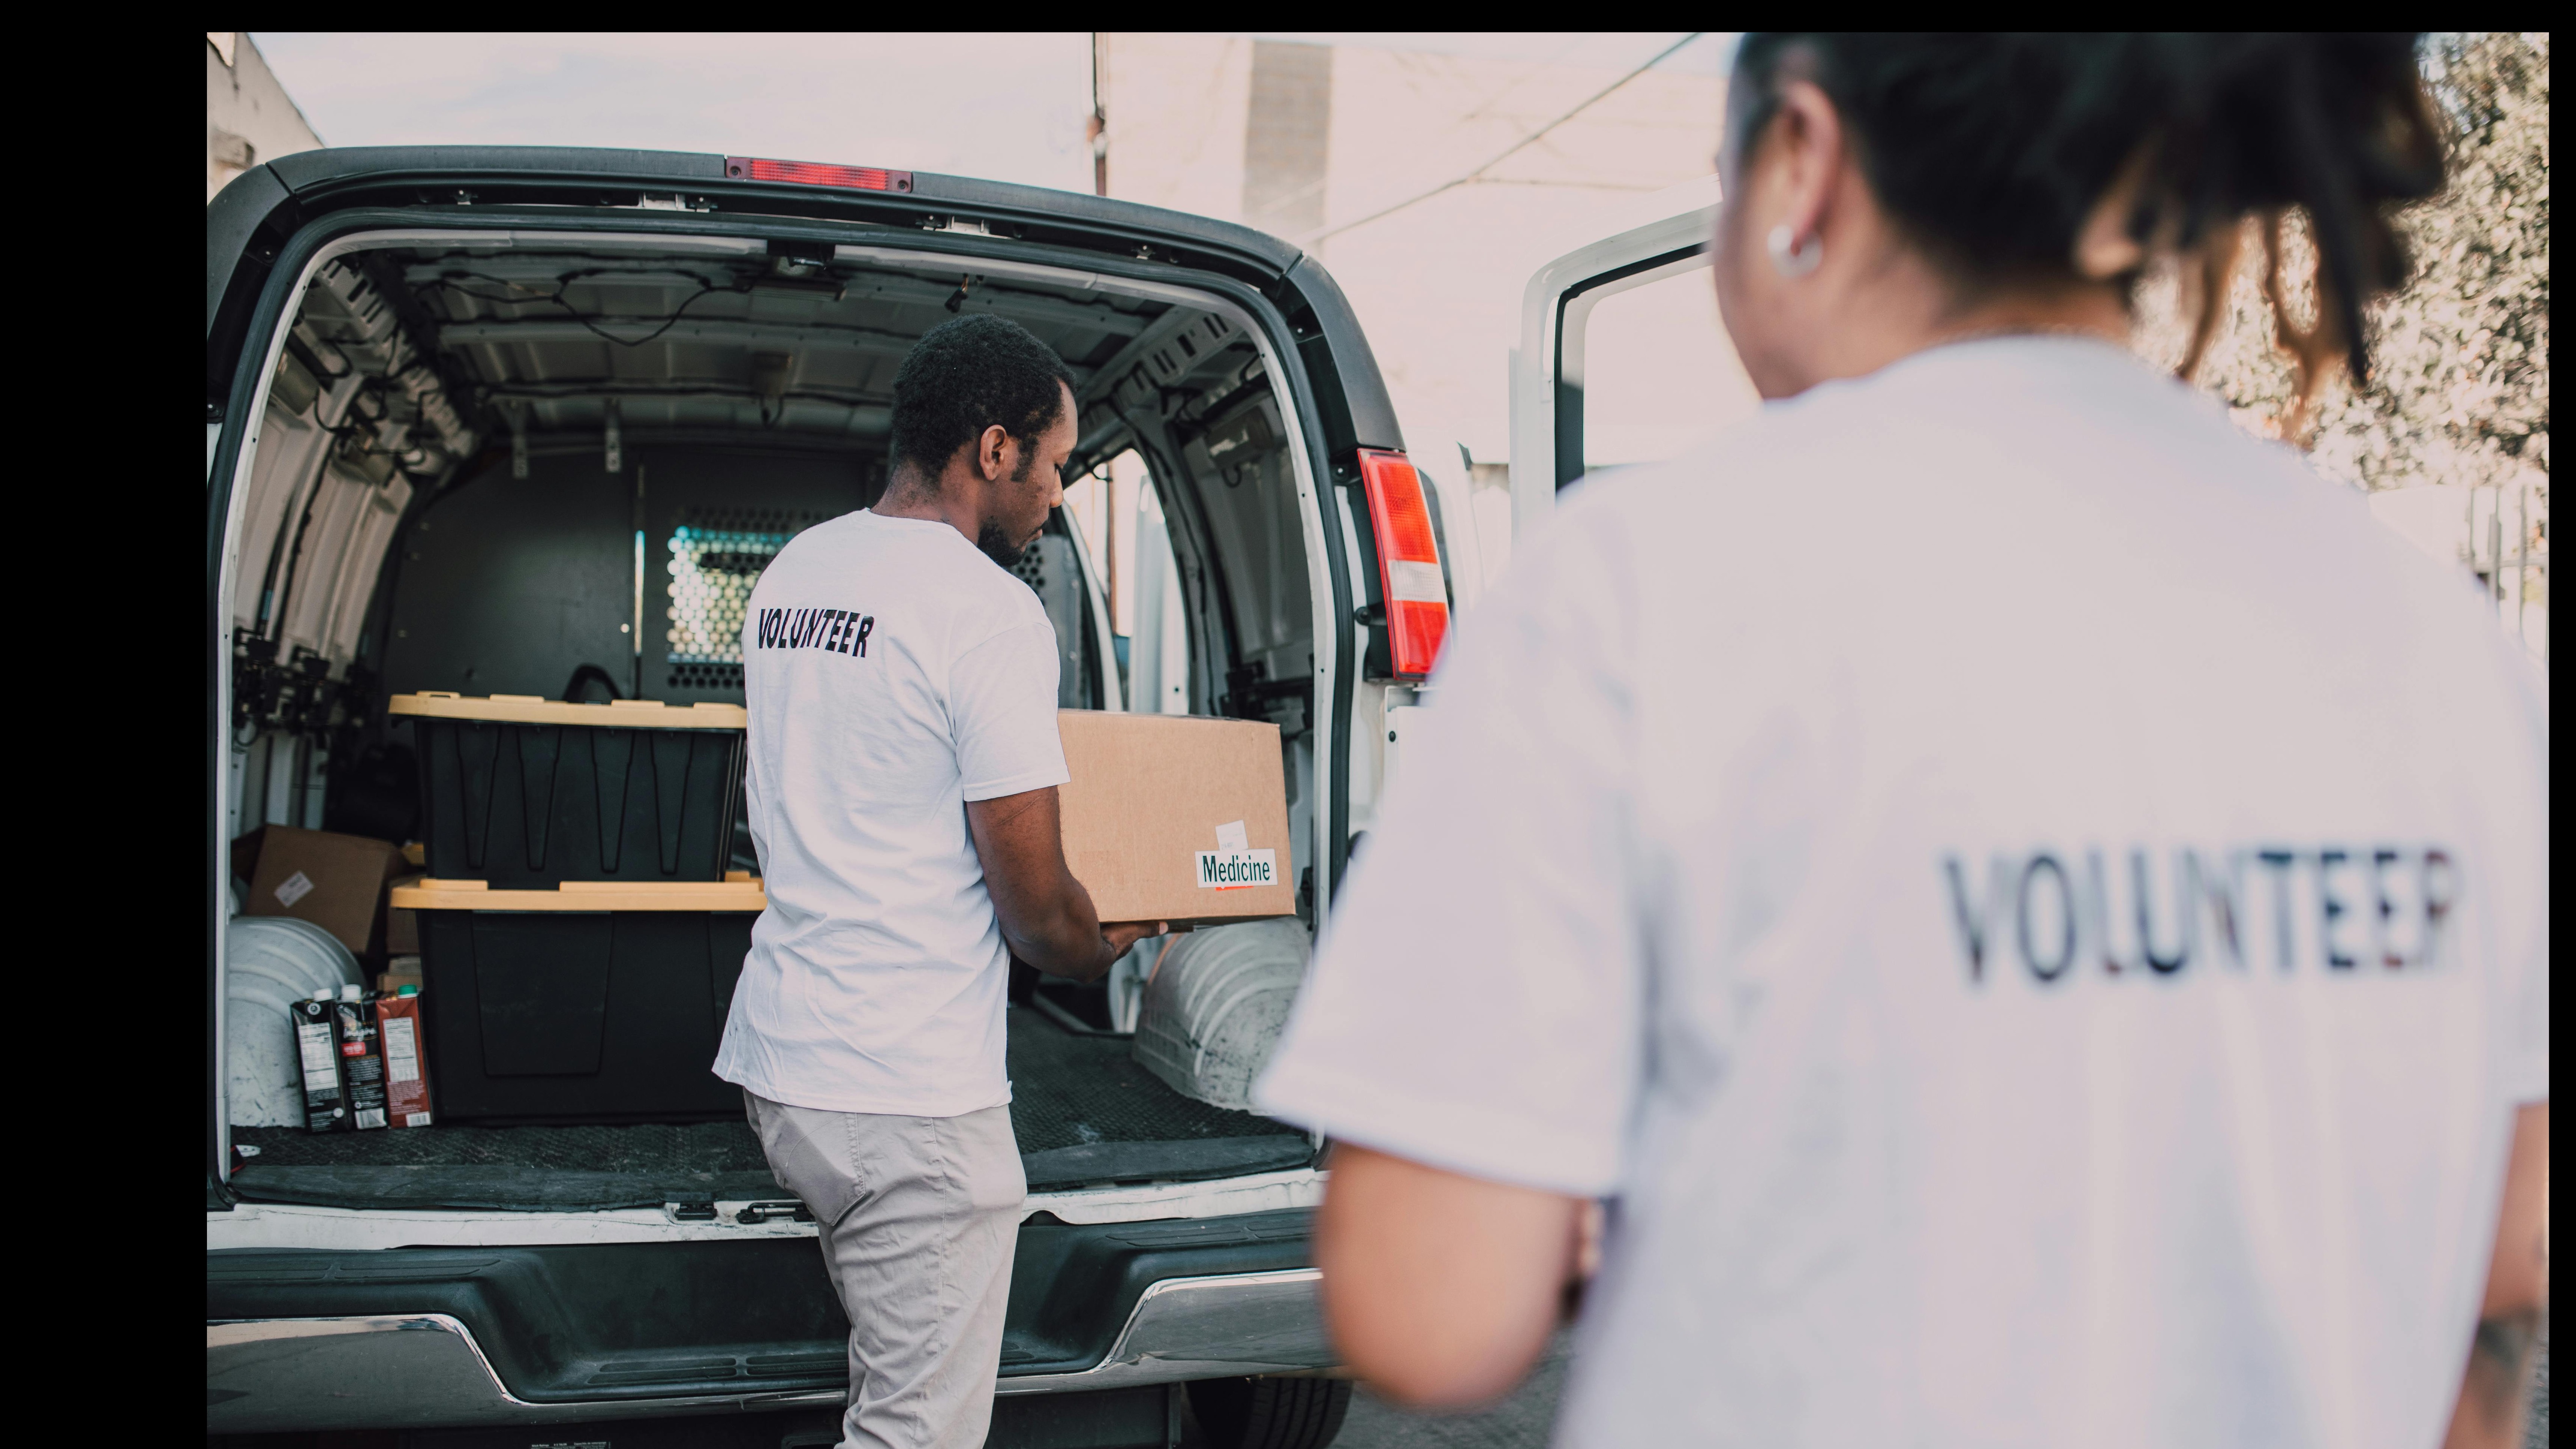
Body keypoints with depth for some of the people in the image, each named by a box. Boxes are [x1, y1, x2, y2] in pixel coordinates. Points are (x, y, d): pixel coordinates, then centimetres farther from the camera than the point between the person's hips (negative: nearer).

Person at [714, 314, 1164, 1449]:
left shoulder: (792, 570, 10)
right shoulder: (988, 610, -16)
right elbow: (1037, 907, -14)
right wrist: (1106, 953, 8)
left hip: (775, 1051, 9)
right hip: (910, 1098, -9)